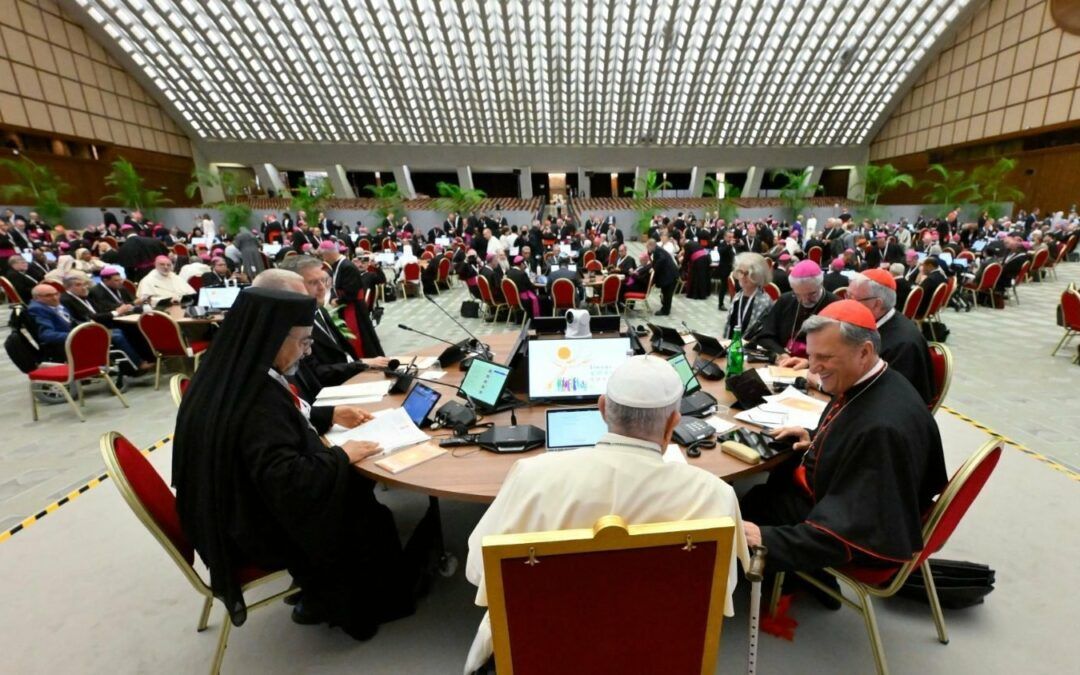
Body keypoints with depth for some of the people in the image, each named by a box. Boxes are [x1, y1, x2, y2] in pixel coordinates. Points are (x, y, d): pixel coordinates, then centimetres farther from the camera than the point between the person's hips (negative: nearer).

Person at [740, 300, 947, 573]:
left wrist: (768, 540, -36)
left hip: (852, 535, -8)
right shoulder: (867, 384, -7)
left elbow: (853, 526, -35)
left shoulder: (884, 428, -36)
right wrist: (816, 439, -1)